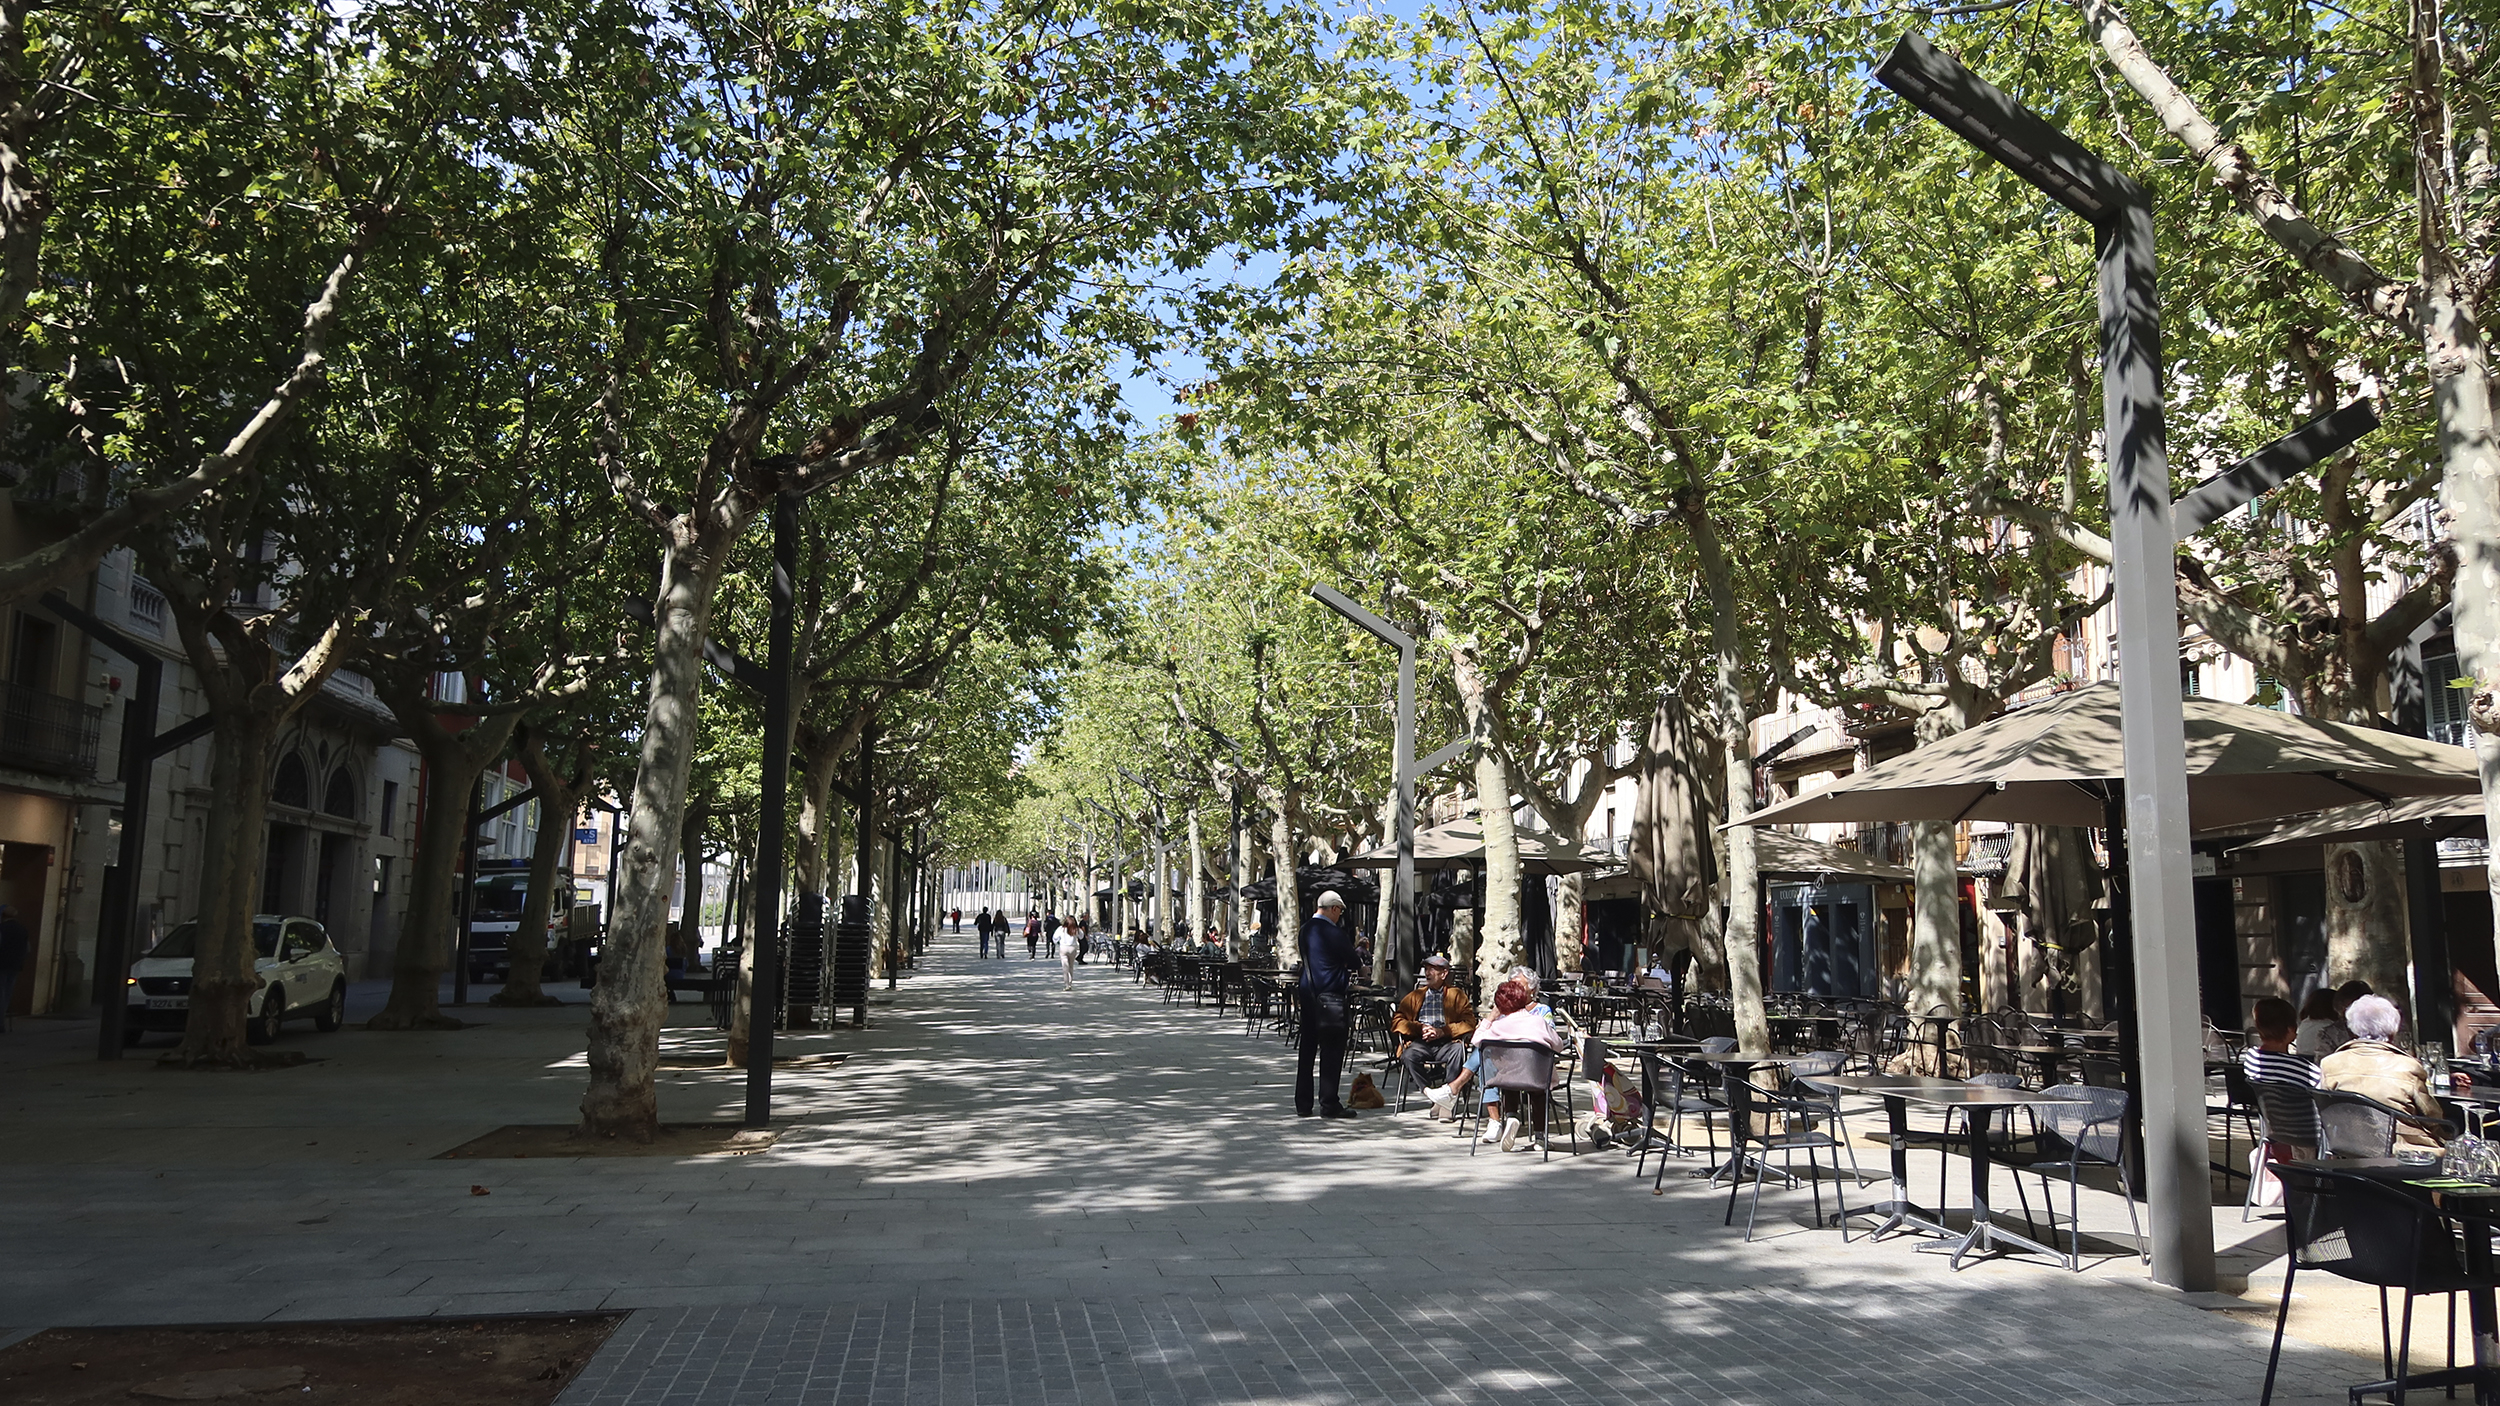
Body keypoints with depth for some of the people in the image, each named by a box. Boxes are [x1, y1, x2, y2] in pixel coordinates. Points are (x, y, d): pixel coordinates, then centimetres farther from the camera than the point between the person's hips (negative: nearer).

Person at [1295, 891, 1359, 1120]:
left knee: (1307, 1048, 11)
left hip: (1307, 993, 8)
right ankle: (1329, 1104, 0)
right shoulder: (1334, 932, -13)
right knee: (1332, 1050, -1)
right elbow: (1352, 961, -6)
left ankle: (1303, 1104, 15)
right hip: (1330, 996, -8)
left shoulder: (1306, 929, 10)